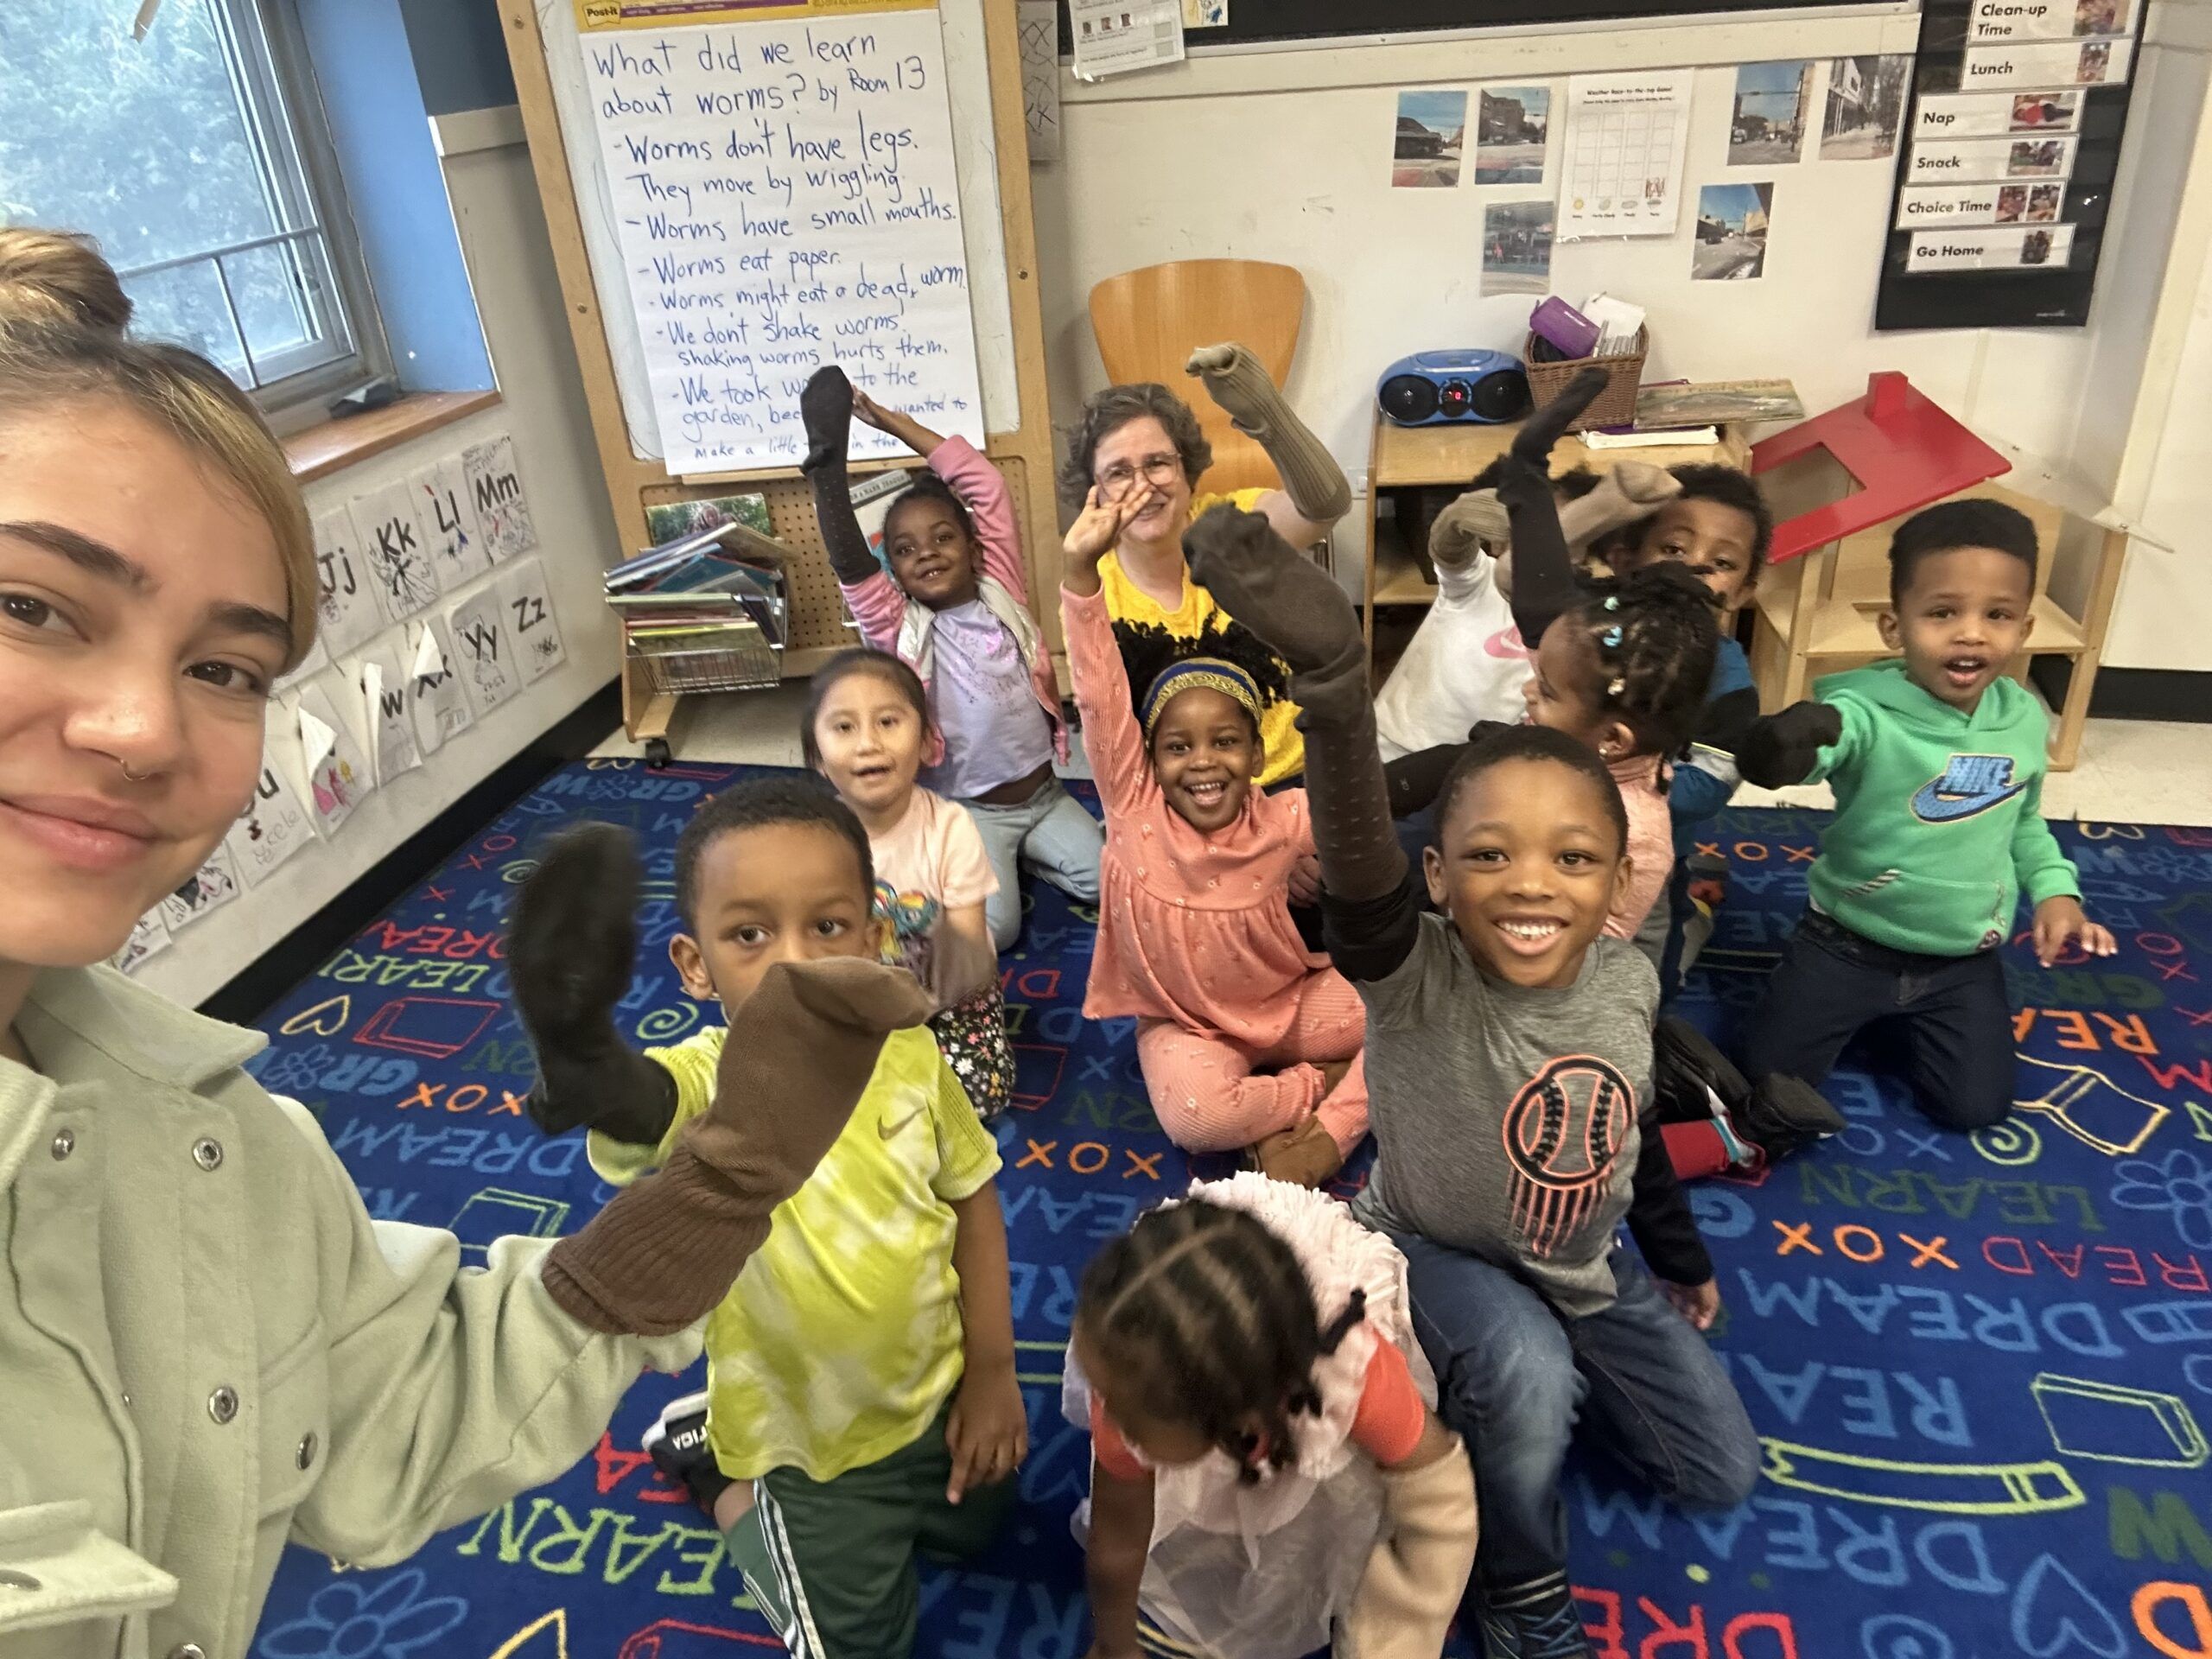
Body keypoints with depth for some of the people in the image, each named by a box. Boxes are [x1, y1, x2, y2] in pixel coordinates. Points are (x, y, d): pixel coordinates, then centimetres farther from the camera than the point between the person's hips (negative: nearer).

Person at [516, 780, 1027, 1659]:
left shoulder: (908, 1054, -21)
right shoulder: (706, 1085, -33)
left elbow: (972, 1193, -5)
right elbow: (643, 1105, -58)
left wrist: (992, 1371, -3)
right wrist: (595, 1078, -82)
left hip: (940, 1393, 4)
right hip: (812, 1442, -4)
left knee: (973, 1529, 32)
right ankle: (721, 1472, 36)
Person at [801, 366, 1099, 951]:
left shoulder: (1002, 591, -2)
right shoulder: (900, 628, -7)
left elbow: (987, 485, -7)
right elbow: (847, 561, -23)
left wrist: (888, 418, -8)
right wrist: (828, 465, -30)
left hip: (1042, 793, 3)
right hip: (968, 810, -3)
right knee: (993, 929, -19)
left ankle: (1022, 855, 14)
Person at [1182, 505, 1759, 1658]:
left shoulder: (1628, 981, -17)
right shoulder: (1413, 980, -34)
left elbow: (1632, 1127, 3)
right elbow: (1357, 867, -58)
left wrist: (1683, 1262, 19)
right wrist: (1334, 686, -77)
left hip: (1585, 1271, 6)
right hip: (1432, 1254, -5)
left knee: (1721, 1476, 13)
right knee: (1524, 1371, -36)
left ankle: (1514, 1384, 32)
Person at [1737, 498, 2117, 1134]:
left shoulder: (2025, 719, -6)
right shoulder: (1868, 713, -26)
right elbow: (1765, 765, -46)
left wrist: (2055, 889, -2)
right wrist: (1794, 735, -69)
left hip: (1964, 959, 4)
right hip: (1848, 944, -3)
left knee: (1974, 1107, 4)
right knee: (1772, 1079, -2)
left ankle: (1905, 1017, 33)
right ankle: (1868, 1010, 29)